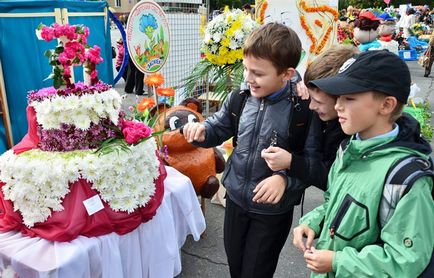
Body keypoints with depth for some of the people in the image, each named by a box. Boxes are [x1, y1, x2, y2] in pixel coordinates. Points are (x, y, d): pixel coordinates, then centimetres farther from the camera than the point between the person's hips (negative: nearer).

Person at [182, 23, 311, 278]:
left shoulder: (303, 109, -22)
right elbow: (219, 128, 6)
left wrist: (286, 178, -32)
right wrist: (202, 130, -15)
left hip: (273, 209, -4)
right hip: (236, 197, 5)